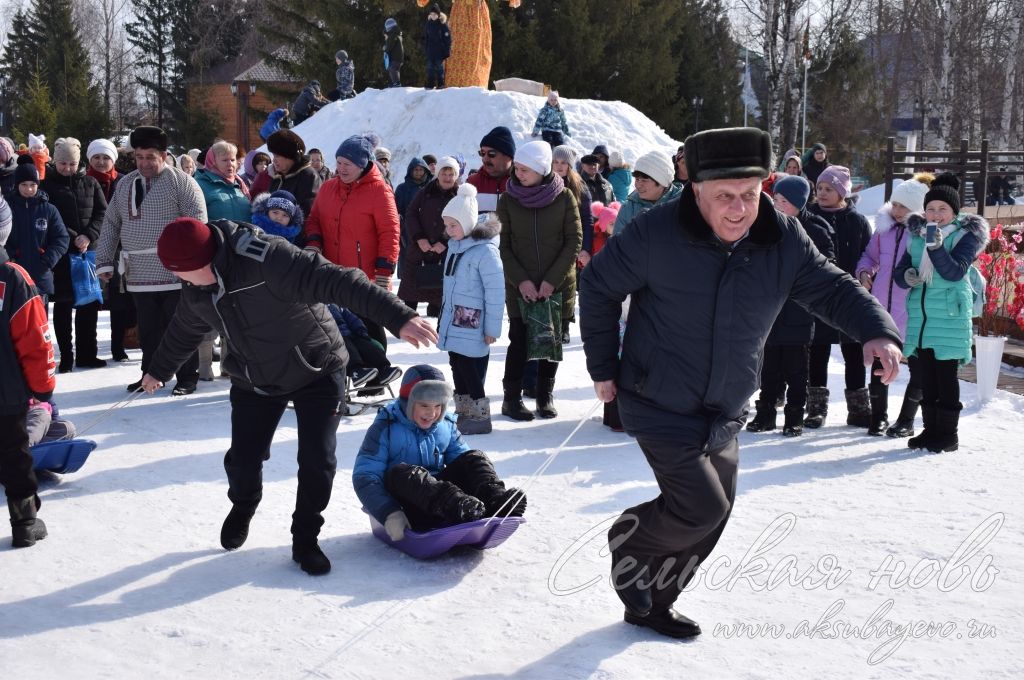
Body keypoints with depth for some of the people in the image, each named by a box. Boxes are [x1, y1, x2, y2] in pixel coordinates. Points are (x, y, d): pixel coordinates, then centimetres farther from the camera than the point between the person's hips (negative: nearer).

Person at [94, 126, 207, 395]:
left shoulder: (181, 182, -6)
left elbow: (197, 224, -11)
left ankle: (187, 378, 13)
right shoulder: (124, 185, 13)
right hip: (139, 276, 5)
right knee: (148, 331, 13)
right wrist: (104, 261, 13)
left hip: (175, 274, -5)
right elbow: (111, 224, 18)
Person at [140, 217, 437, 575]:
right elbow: (184, 330, 14)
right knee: (243, 459, 2)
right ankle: (243, 507, 37)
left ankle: (305, 539, 14)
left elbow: (339, 282, -43)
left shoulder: (268, 259, -34)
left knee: (317, 461, -9)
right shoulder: (195, 290, -9)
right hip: (254, 381, 5)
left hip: (317, 373, -5)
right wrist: (159, 370, 31)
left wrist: (398, 318, -53)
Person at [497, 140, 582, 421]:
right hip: (520, 286, 0)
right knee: (519, 340, -1)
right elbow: (503, 245, -1)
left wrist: (552, 279, -11)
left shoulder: (564, 197, -5)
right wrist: (520, 280, -12)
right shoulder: (508, 200, -2)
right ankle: (512, 398, 10)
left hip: (558, 284, 0)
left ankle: (545, 395, 22)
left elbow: (574, 240, -4)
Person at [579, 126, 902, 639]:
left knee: (712, 517, 13)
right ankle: (629, 542, 19)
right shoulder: (656, 233, -20)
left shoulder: (784, 240, -8)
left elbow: (832, 288, 0)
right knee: (702, 508, -13)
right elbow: (599, 287, -8)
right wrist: (603, 366, -4)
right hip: (661, 408, -6)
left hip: (724, 418, 6)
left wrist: (877, 331, -20)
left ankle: (650, 604, 35)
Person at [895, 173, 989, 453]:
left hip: (950, 316, -5)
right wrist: (907, 276, -12)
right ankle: (930, 429, 20)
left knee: (946, 375, -2)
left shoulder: (966, 235, -4)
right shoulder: (918, 234, 10)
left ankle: (948, 433, 7)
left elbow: (955, 272, -19)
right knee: (926, 376, 10)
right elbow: (899, 272, 11)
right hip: (920, 315, 5)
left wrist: (935, 246, -31)